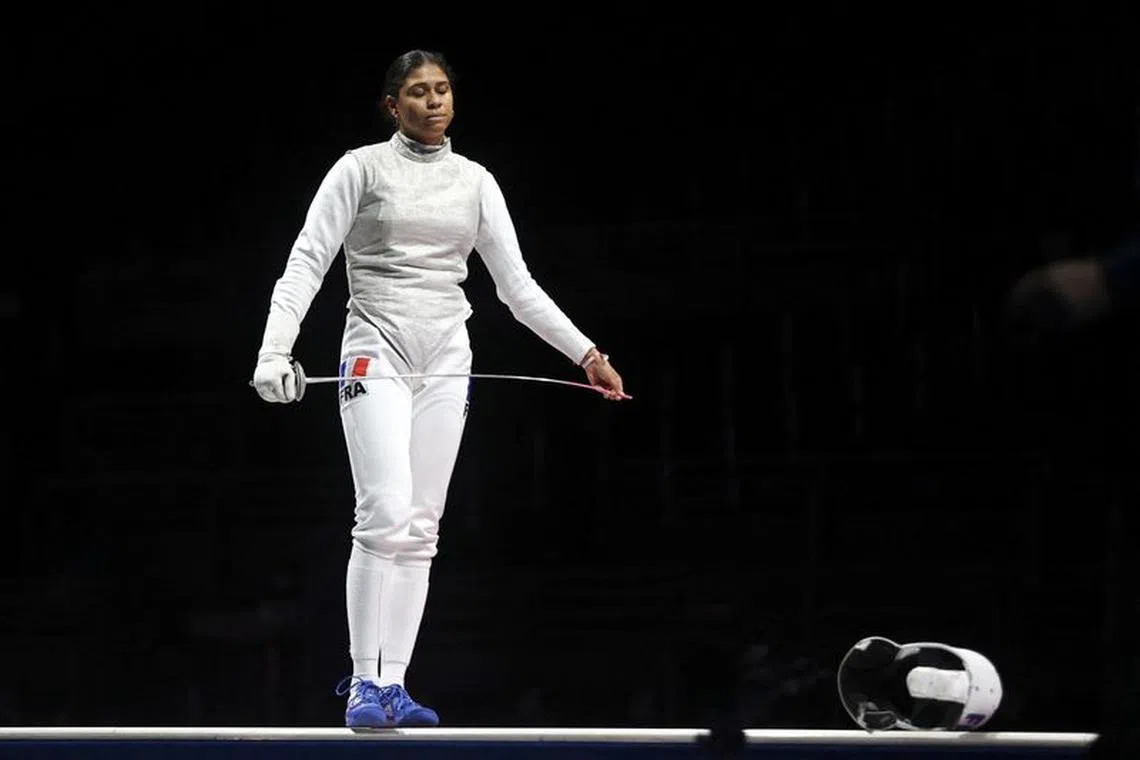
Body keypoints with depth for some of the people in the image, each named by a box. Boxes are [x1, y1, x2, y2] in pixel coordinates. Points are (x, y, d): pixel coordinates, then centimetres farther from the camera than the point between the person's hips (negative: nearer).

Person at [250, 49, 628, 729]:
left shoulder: (474, 181, 10)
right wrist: (274, 353, -21)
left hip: (445, 359, 5)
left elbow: (518, 286, 12)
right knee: (388, 516, -18)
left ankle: (390, 686, 8)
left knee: (419, 529, 3)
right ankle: (365, 684, -12)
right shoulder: (361, 168, -3)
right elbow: (306, 264, -8)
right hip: (377, 353, -5)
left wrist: (587, 354, 5)